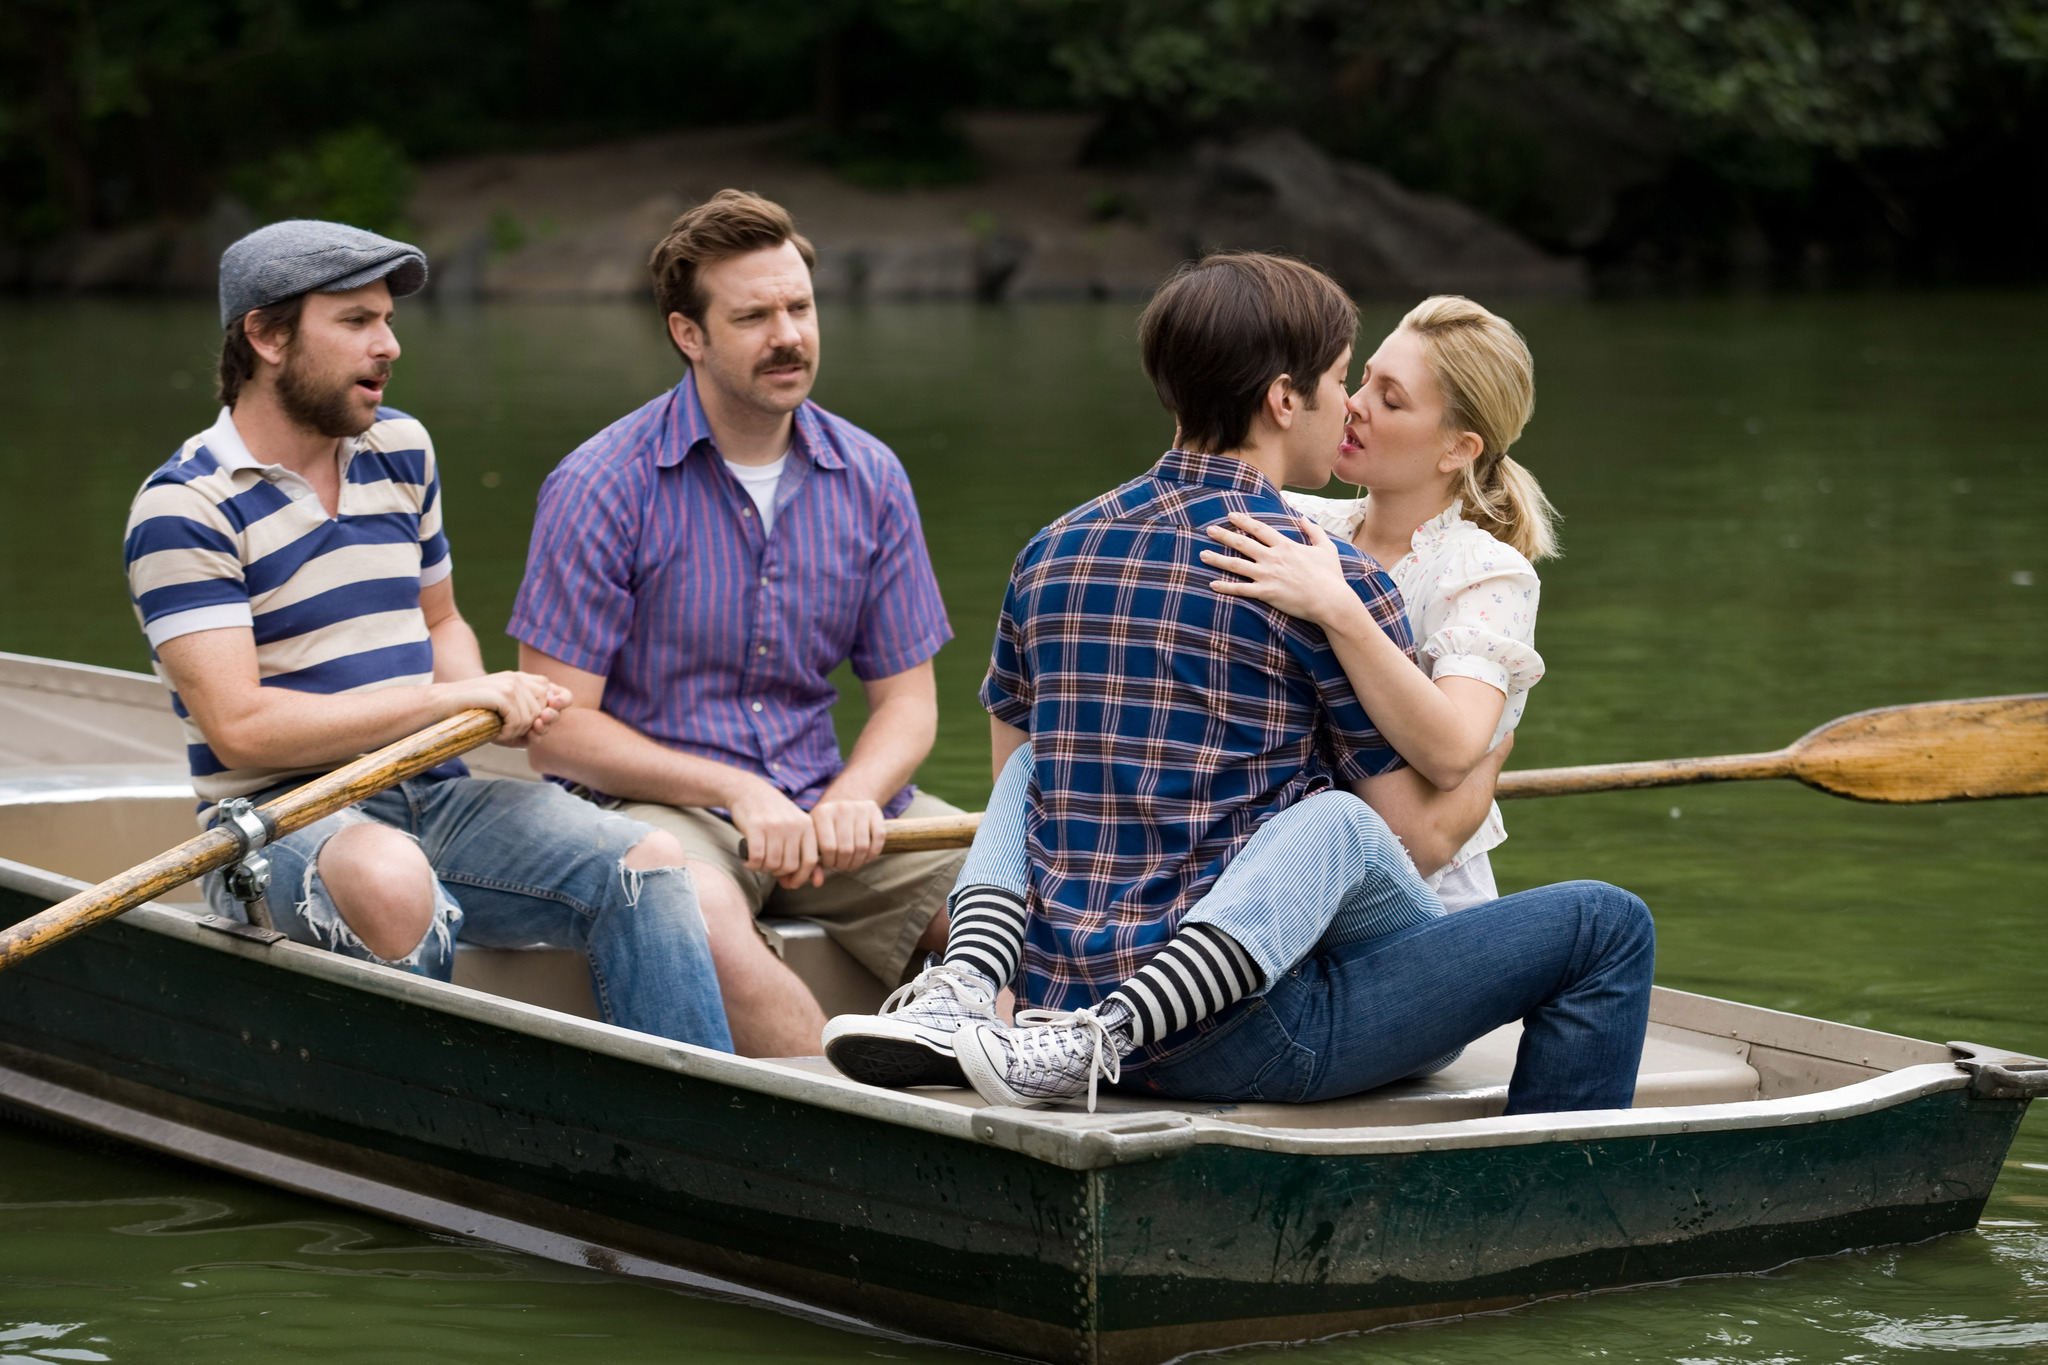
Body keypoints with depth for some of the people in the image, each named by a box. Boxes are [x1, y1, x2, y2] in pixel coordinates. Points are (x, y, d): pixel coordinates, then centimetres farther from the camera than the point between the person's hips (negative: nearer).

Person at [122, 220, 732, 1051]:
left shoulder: (401, 450, 15)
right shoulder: (182, 509, -8)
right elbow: (241, 727, -16)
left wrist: (493, 702, 3)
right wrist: (449, 702, -15)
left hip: (431, 797, 6)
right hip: (280, 821, -6)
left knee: (648, 864, -19)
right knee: (389, 880, -41)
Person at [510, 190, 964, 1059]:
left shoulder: (869, 480, 7)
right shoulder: (601, 488, -7)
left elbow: (907, 698, 11)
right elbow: (556, 729, -9)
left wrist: (855, 798, -12)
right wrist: (737, 791, -20)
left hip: (820, 800, 5)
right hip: (653, 801, -4)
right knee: (699, 918, -39)